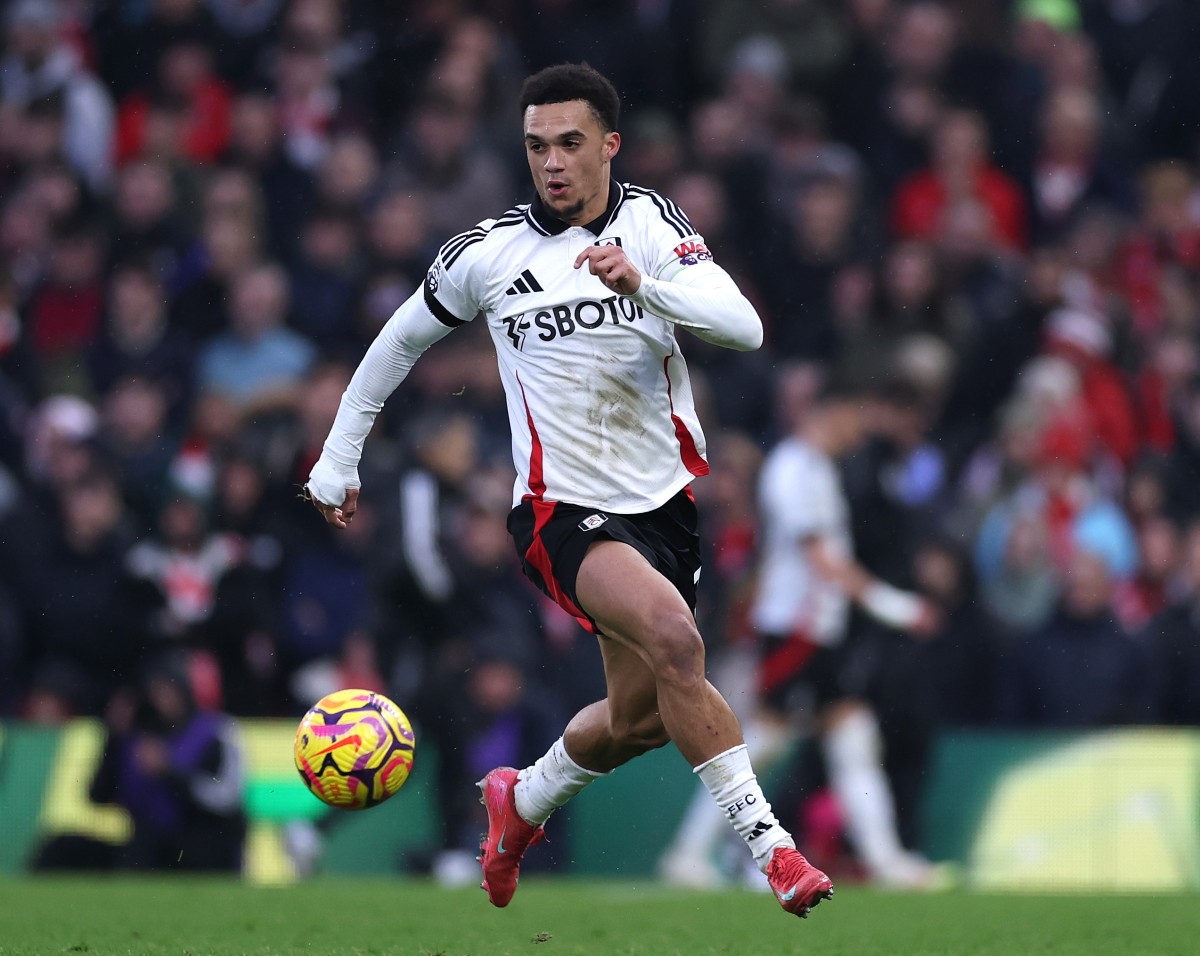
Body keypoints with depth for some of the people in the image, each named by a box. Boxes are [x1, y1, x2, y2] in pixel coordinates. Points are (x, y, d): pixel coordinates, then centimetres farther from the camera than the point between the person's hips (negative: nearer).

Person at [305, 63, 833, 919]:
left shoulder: (649, 221, -3)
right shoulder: (485, 255, -3)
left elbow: (743, 327, -18)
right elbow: (401, 340, 15)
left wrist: (644, 286, -35)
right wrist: (339, 459, 18)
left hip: (664, 502, 4)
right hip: (563, 514, -4)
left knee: (639, 718, 13)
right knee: (674, 639, -30)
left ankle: (522, 801, 43)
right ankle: (766, 843, -27)